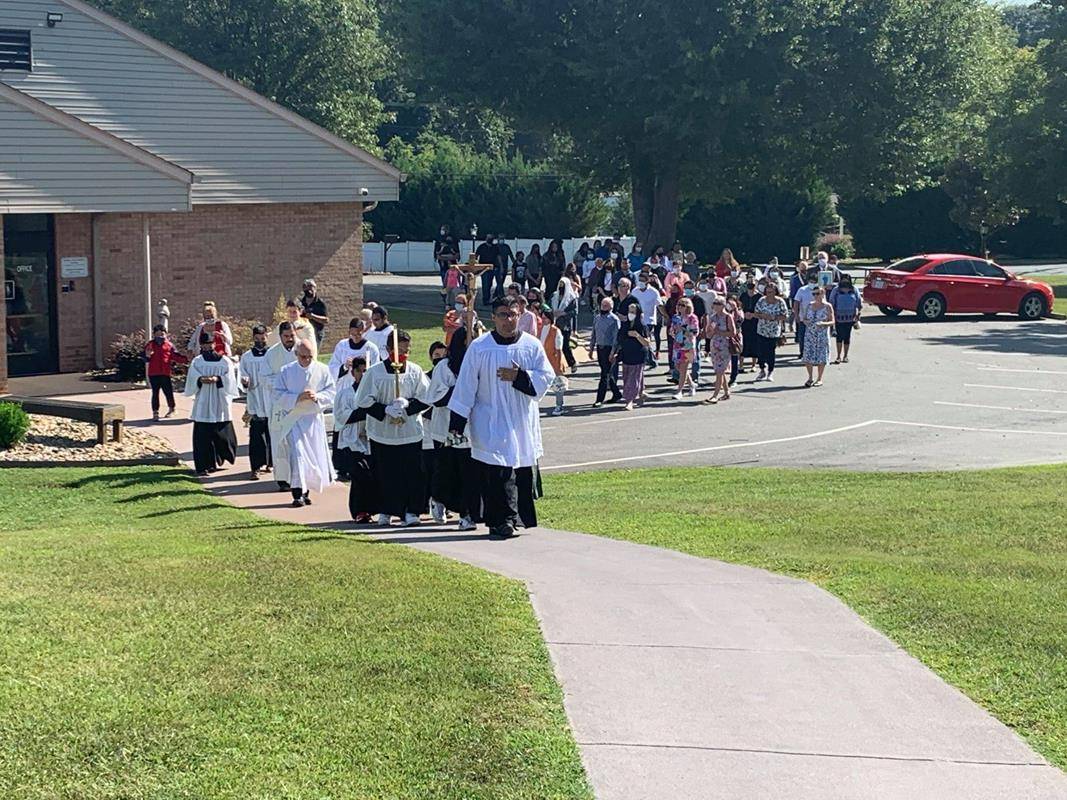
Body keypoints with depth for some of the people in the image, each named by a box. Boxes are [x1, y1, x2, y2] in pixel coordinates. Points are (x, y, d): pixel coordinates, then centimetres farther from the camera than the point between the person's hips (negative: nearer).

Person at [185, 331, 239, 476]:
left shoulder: (224, 361, 8)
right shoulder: (197, 362, 9)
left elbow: (229, 378, -2)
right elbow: (192, 377, -4)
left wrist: (217, 379, -21)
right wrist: (201, 380, -25)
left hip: (220, 403, 0)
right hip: (202, 404, 0)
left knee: (222, 434, 4)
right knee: (202, 436, -6)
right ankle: (203, 465, -5)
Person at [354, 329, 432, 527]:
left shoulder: (415, 371, 1)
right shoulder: (375, 372, -3)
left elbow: (426, 399, 1)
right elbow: (363, 401, -3)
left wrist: (407, 404, -16)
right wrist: (385, 410, -15)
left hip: (410, 432, 1)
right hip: (382, 432, -1)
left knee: (412, 473, -2)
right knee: (385, 474, 3)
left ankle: (411, 511, 6)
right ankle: (385, 512, 15)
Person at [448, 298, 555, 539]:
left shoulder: (532, 346, 3)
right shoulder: (479, 348, -1)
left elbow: (547, 377, 0)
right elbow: (465, 386, -1)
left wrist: (519, 377, -16)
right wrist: (457, 421, -3)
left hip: (523, 422, 2)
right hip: (491, 423, -2)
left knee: (524, 472, 6)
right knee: (497, 473, -9)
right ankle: (503, 520, -5)